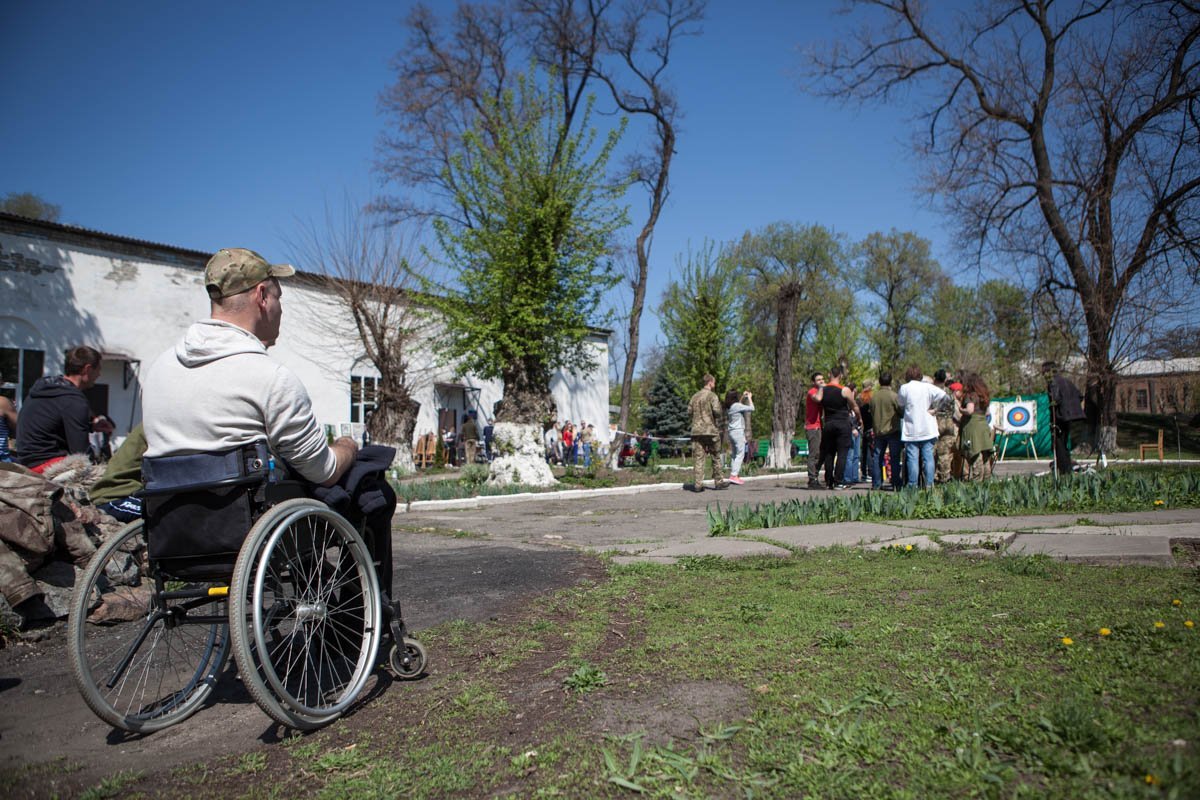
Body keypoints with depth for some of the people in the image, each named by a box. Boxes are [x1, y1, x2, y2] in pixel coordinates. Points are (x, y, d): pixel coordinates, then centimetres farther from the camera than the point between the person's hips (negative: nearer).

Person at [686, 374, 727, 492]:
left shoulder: (694, 396, 11)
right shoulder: (712, 396, -6)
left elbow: (689, 411, 11)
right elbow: (716, 411, -16)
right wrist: (718, 425, -1)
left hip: (696, 430, 4)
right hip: (711, 430, -4)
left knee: (698, 458, 1)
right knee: (716, 457, 10)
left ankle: (697, 484, -4)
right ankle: (718, 481, 15)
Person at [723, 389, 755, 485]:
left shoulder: (728, 407, 10)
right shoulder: (737, 406, -14)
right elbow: (751, 408, -11)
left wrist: (743, 397, 26)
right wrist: (749, 397, 2)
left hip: (731, 432, 9)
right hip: (738, 431, -9)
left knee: (735, 455, 14)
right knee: (740, 455, -6)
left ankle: (732, 475, 13)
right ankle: (733, 476, -13)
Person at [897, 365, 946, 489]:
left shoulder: (904, 388, -2)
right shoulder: (928, 387, 1)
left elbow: (900, 405, 8)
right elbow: (945, 397, -6)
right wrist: (934, 410, 2)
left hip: (911, 430, -1)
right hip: (928, 429, 1)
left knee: (912, 458, 0)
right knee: (928, 457, 4)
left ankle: (912, 486, -1)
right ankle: (929, 485, 2)